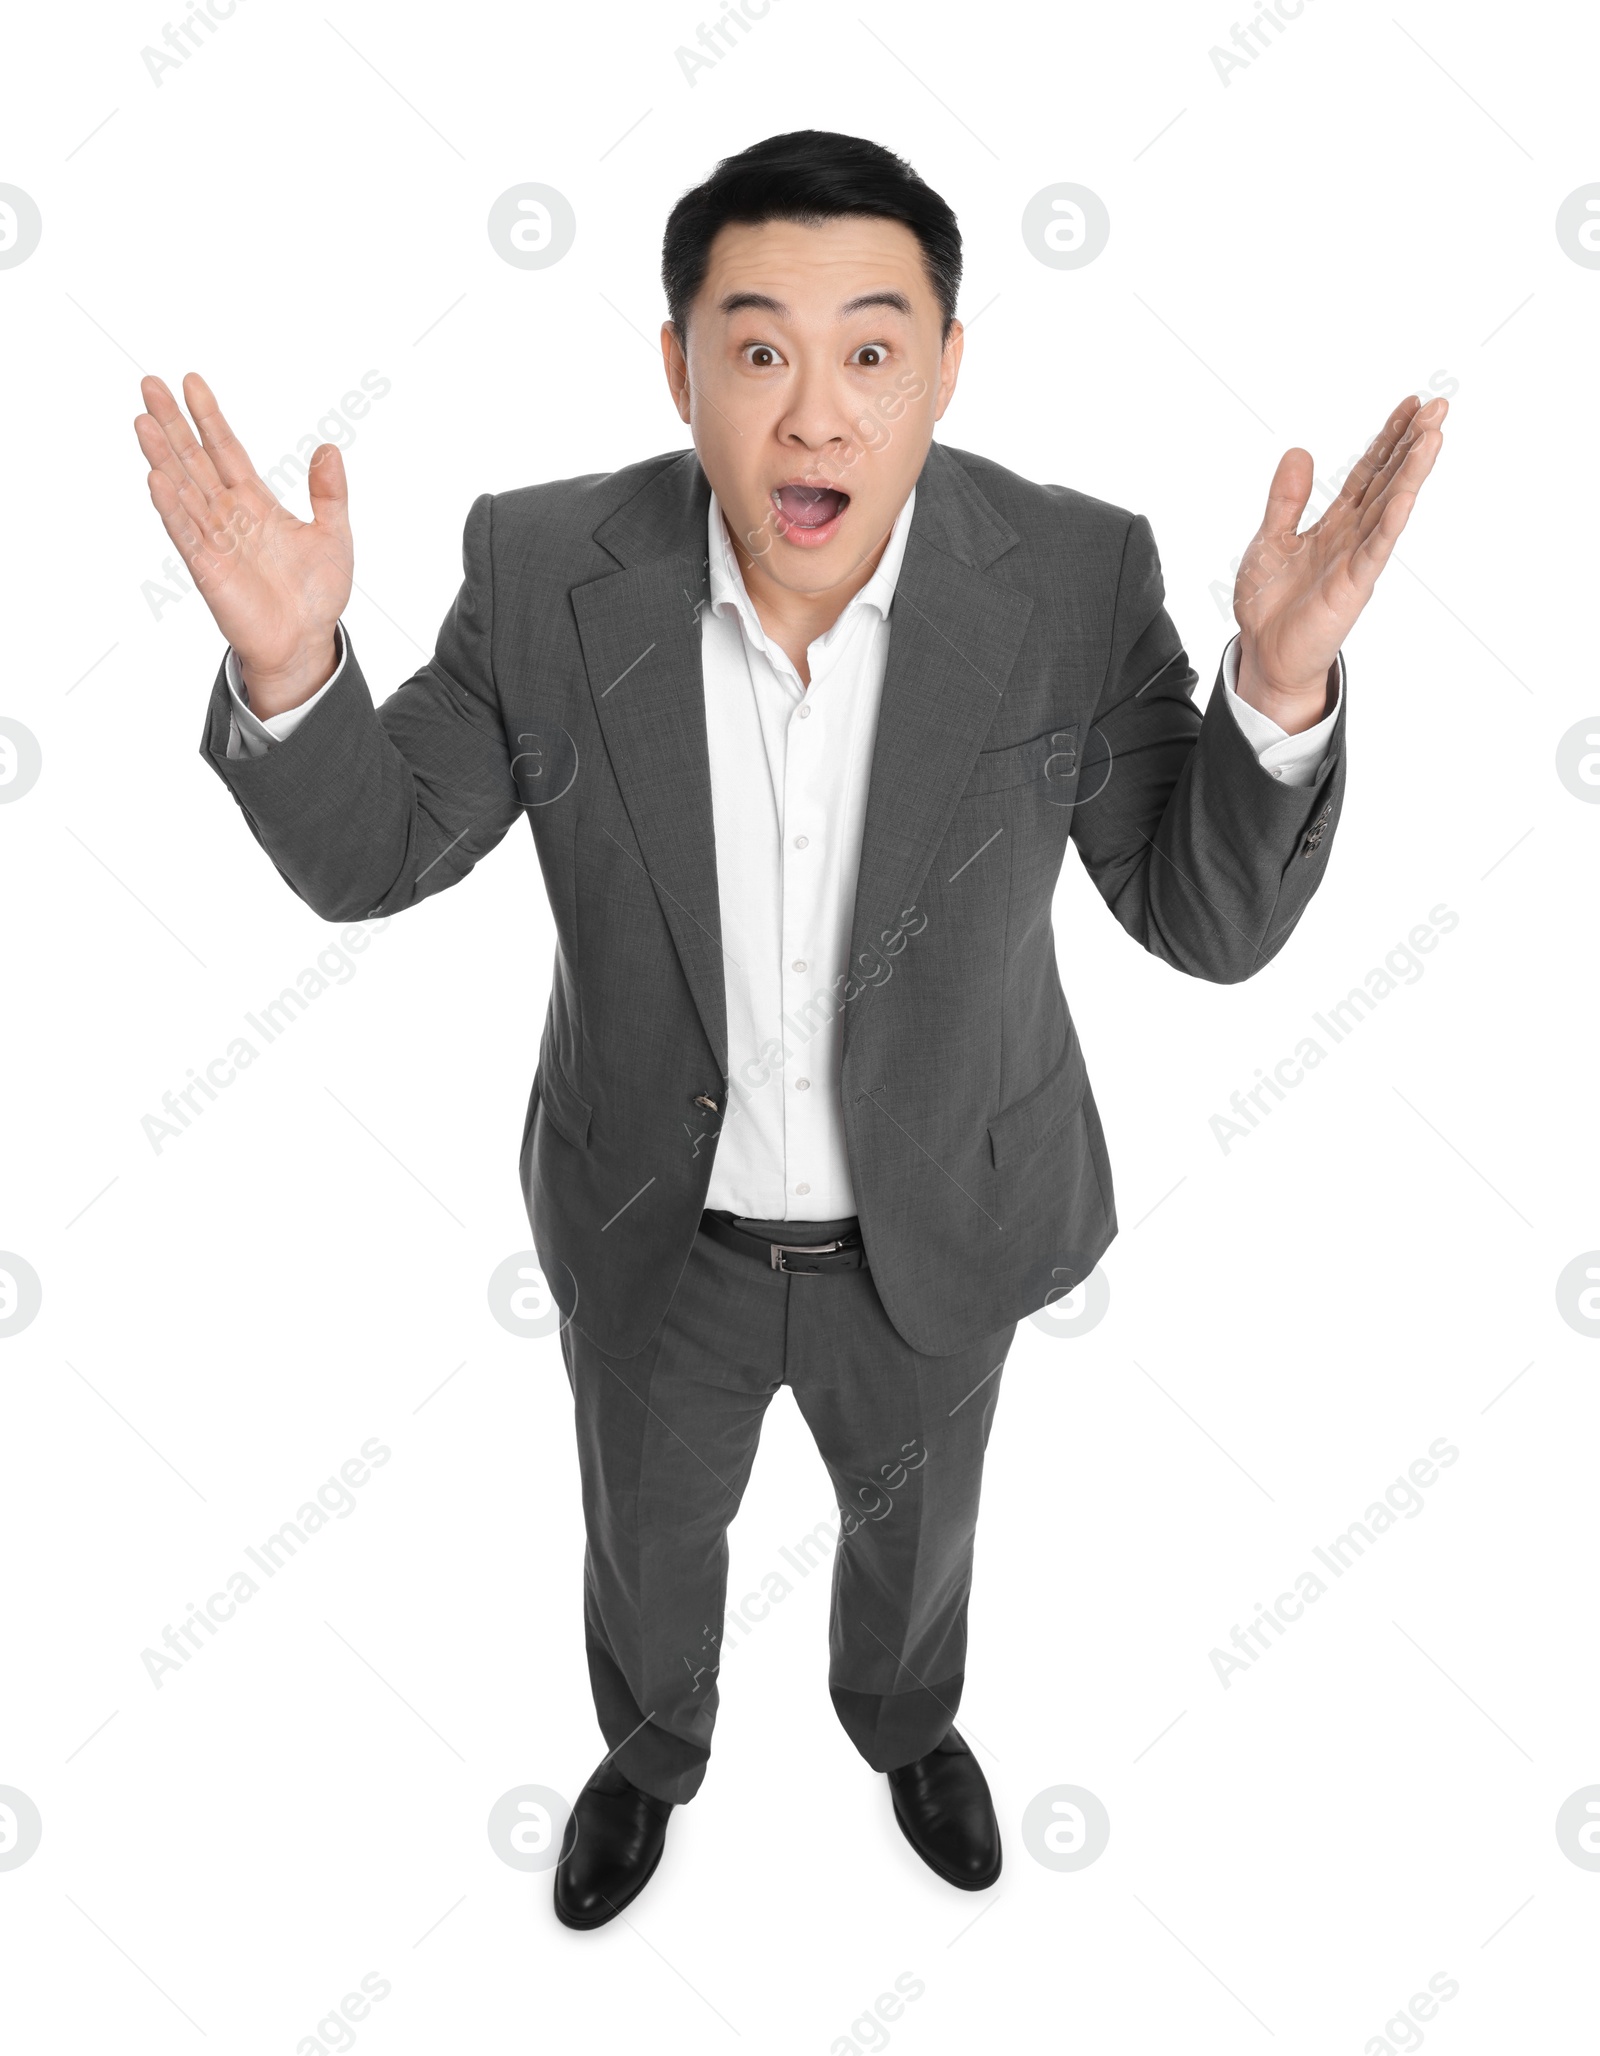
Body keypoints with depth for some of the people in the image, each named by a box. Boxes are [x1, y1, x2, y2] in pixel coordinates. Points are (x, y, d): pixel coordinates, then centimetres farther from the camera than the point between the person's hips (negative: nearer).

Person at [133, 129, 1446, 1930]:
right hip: (655, 1219, 0)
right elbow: (370, 854, -13)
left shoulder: (1072, 580, -22)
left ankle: (901, 1713, 63)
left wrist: (1282, 680, -37)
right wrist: (287, 666, -34)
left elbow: (1214, 920, -18)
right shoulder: (551, 571, -21)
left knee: (915, 1521, 28)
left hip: (931, 1223, 1)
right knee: (650, 1533, 26)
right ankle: (651, 1747, 60)